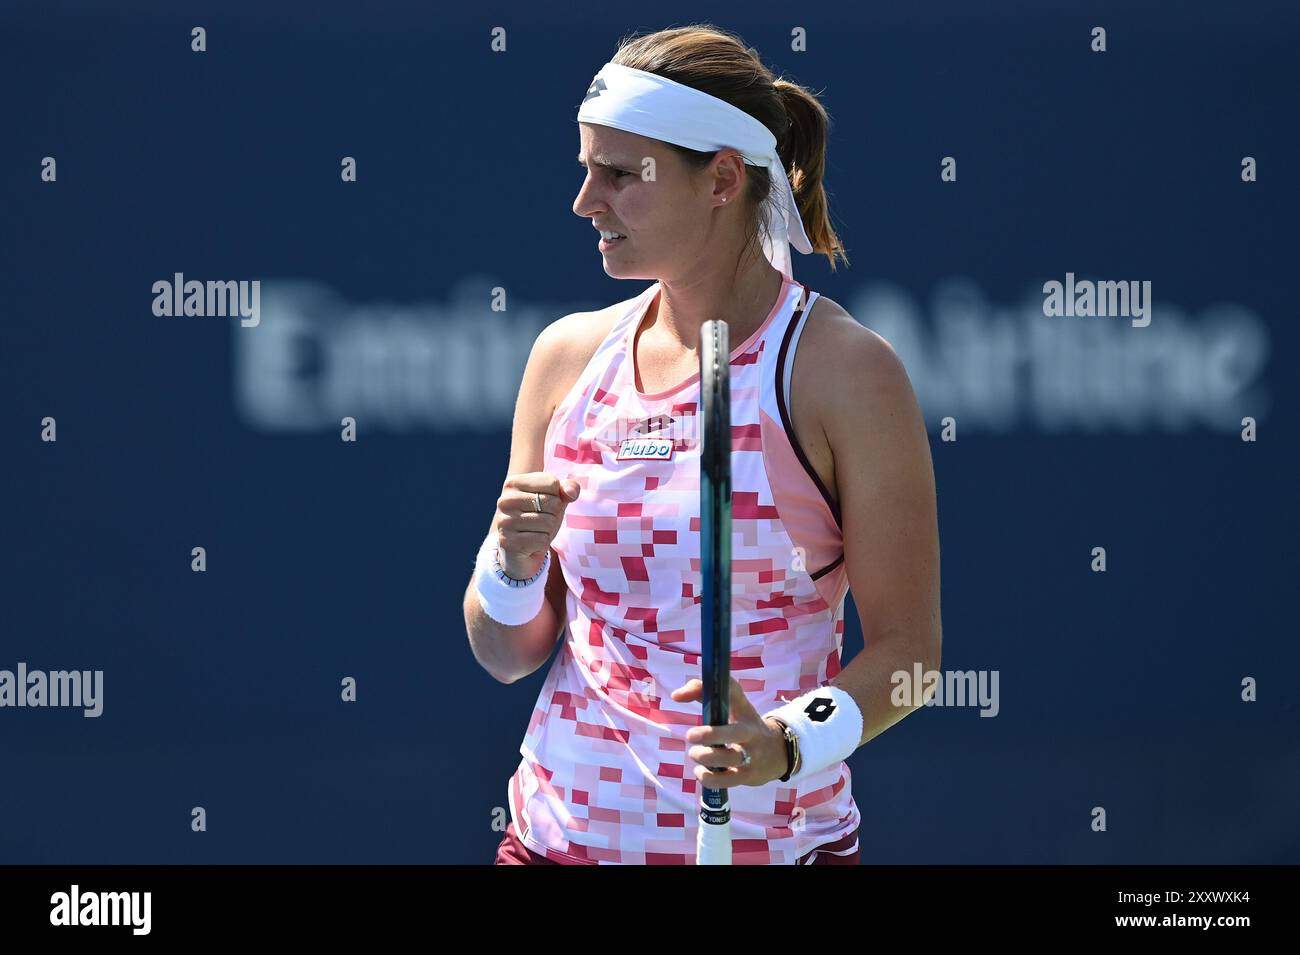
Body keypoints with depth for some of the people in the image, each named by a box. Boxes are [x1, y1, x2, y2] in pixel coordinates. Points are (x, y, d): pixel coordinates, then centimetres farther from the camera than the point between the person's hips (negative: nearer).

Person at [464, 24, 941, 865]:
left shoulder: (844, 372, -11)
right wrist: (513, 564, -12)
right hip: (561, 831, 4)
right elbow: (507, 656, 8)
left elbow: (908, 650, -11)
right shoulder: (571, 354, 4)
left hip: (769, 840, -4)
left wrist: (785, 747, -27)